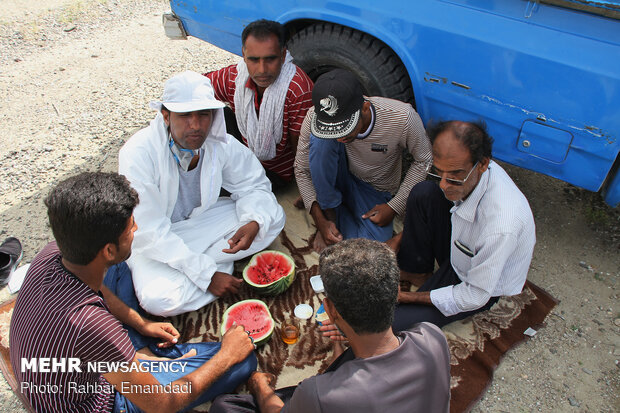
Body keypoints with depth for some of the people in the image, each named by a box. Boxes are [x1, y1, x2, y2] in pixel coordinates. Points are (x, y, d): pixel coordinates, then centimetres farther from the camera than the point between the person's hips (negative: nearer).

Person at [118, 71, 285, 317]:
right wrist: (207, 275, -29)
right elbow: (148, 233, -28)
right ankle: (223, 267, -6)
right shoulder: (137, 153, -28)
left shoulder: (221, 144, -17)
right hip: (152, 241, -4)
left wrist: (254, 223, -26)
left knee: (273, 216, -13)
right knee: (160, 300, -32)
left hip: (202, 218, 5)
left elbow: (253, 186, -2)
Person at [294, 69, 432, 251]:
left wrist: (394, 206, -16)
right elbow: (302, 170, -13)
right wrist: (320, 221, -21)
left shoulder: (401, 117, -29)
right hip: (335, 181, 0)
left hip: (376, 192, 0)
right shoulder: (314, 118, -26)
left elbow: (424, 160, -11)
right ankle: (329, 213, -12)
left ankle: (341, 215, 5)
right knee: (322, 140, -32)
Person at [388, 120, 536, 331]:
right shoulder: (462, 170, -21)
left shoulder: (501, 227, -41)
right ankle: (415, 273, 2)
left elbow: (475, 296, -26)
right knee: (423, 193, -15)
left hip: (482, 289, -6)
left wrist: (406, 297, -20)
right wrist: (398, 239, -3)